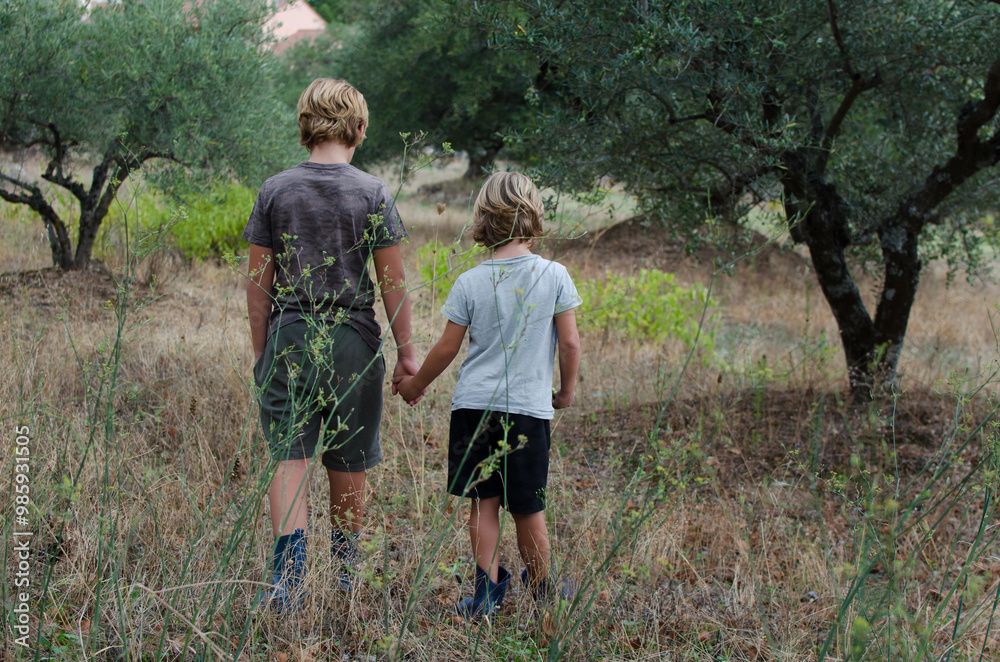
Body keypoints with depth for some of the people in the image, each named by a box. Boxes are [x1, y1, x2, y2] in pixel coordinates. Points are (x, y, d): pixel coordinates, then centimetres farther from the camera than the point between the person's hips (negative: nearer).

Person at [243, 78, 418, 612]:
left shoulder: (274, 191, 1)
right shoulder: (373, 194, -4)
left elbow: (258, 282, 3)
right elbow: (393, 283, -3)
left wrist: (260, 350, 12)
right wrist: (406, 352, 6)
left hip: (289, 336, 1)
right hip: (353, 339, 0)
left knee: (288, 457, -2)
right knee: (349, 465, 12)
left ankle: (289, 574, -18)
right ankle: (344, 571, 27)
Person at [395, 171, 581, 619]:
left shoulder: (470, 282, -2)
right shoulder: (554, 275, -4)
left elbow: (447, 348, 3)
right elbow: (569, 341, -1)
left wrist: (416, 384, 20)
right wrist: (567, 389, 15)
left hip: (474, 403, 0)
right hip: (529, 406, 0)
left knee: (483, 501, 6)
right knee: (528, 508, 8)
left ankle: (488, 585, 0)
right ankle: (539, 593, 21)